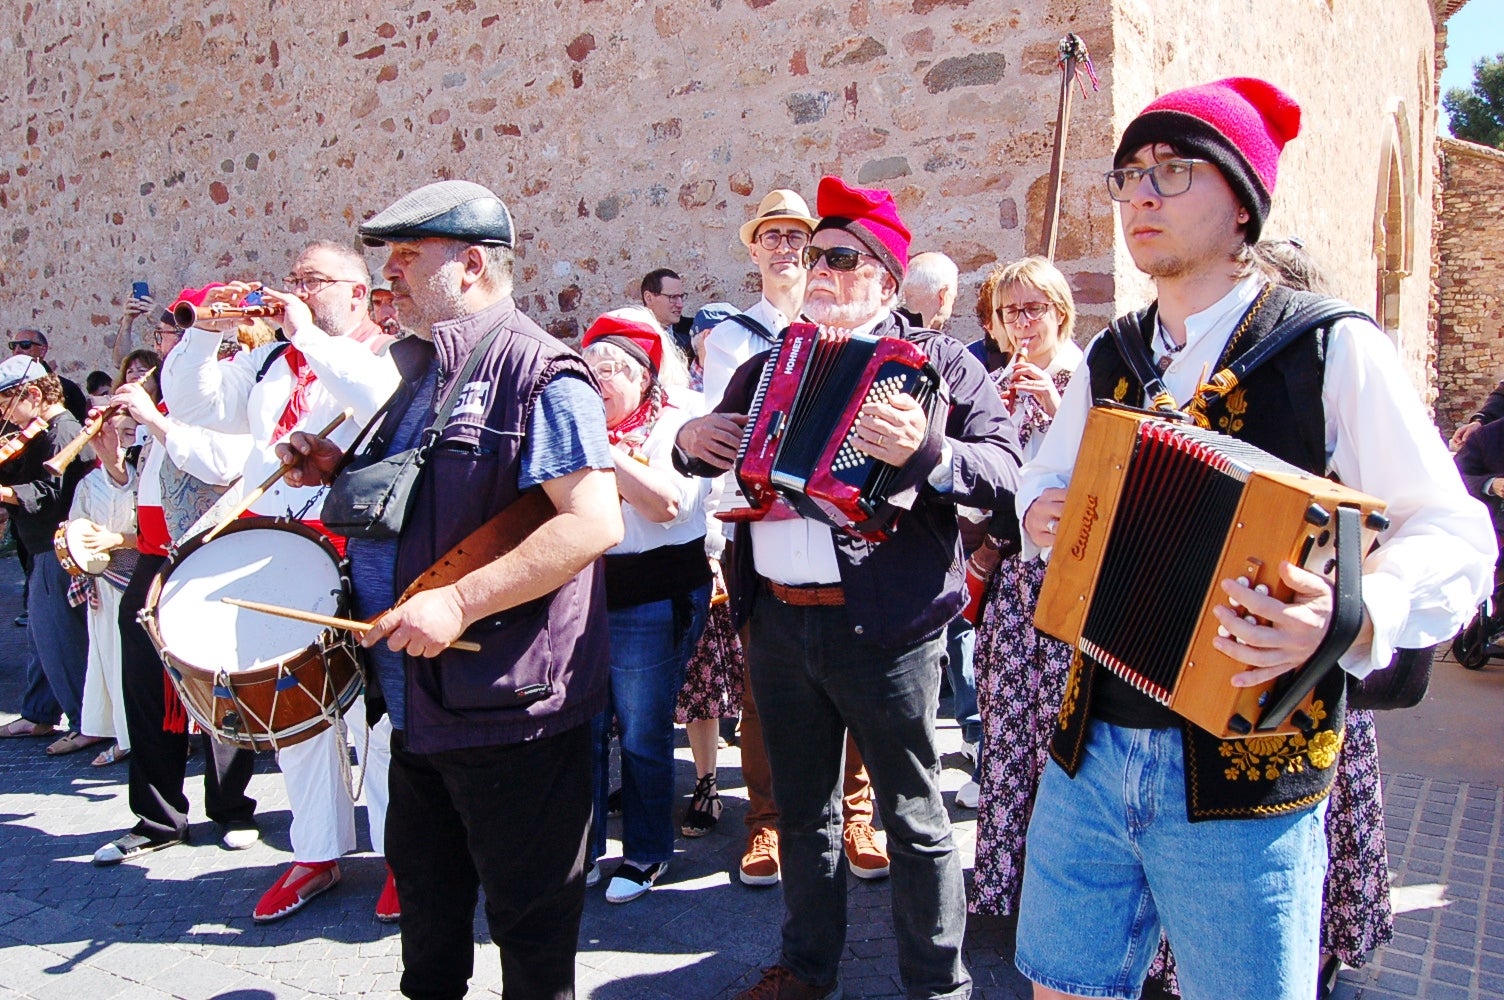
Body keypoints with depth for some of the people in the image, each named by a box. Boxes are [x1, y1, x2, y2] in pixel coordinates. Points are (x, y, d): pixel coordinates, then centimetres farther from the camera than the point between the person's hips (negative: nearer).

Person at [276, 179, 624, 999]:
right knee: (425, 885, 26)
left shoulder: (539, 373, -16)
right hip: (425, 692, 9)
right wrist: (337, 470, 8)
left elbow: (592, 524, -26)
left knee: (529, 915, 8)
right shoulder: (418, 369, 12)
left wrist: (460, 601, -28)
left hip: (512, 706, -9)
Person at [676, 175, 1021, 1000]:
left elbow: (1003, 468, -12)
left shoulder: (936, 360, 0)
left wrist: (925, 452, -30)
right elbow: (715, 455, 26)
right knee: (801, 809, 19)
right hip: (777, 620, 6)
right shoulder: (768, 365, 15)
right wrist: (692, 442, 4)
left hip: (883, 626, -5)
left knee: (913, 816, 6)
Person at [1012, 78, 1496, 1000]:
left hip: (1247, 776, -4)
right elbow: (1045, 476, 25)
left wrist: (1352, 616, -28)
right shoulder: (1108, 359, 10)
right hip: (1090, 752, 5)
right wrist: (1039, 512, 2)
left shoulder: (1334, 349, -6)